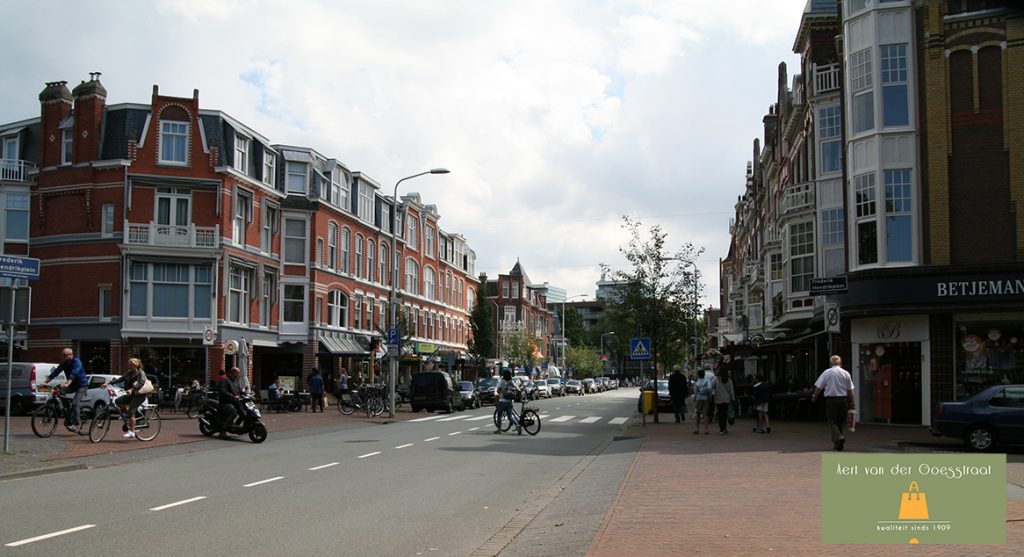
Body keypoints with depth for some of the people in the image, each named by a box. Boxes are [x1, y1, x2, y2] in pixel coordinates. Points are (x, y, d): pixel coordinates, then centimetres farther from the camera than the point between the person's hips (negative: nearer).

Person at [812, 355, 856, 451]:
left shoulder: (826, 373, -2)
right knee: (840, 422, 13)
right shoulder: (846, 373, 4)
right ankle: (837, 444, 17)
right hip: (843, 400, 3)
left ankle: (838, 437, -24)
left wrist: (814, 397, 13)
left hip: (831, 400, -3)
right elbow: (850, 390, 4)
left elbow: (819, 387, -1)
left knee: (832, 421, 0)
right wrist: (852, 402, 12)